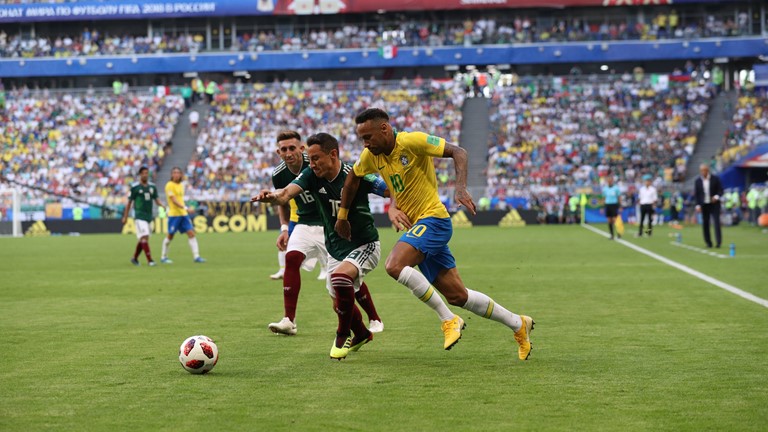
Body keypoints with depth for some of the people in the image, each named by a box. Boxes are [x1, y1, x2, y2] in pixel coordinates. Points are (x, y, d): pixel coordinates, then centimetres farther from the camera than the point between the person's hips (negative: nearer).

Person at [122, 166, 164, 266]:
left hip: (148, 216, 6)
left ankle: (135, 258, 26)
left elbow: (156, 199, 11)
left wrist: (161, 206, -11)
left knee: (142, 239, 11)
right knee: (144, 237, -15)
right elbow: (129, 202, 0)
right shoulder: (134, 187, -5)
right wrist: (125, 217, 0)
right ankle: (149, 260, -17)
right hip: (139, 216, -6)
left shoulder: (152, 186, 9)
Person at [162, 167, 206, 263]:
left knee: (191, 233, -4)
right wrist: (185, 207, -29)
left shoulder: (181, 185, 14)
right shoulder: (169, 185, -9)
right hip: (174, 214, -7)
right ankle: (163, 257, 14)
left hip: (183, 214, 7)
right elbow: (173, 200, -19)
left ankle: (196, 256, -6)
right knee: (170, 236, 1)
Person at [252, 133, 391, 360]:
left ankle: (343, 336, -11)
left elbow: (393, 192, -14)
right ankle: (361, 334, 46)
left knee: (339, 276, -33)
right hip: (335, 248, 6)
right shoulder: (312, 175, -9)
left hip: (364, 245, -6)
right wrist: (273, 196, -49)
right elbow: (287, 192, -26)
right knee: (340, 304, 13)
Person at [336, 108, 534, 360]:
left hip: (433, 218, -8)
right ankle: (518, 324, 22)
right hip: (417, 226, 8)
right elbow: (353, 179, 23)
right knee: (457, 296, 7)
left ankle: (449, 320, -16)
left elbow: (458, 152, -17)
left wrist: (461, 188, -30)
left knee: (395, 266, -28)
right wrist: (342, 216, 24)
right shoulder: (371, 156, 5)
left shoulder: (412, 141, -15)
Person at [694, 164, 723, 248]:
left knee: (717, 222, -11)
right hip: (704, 205, 2)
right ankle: (708, 242, 8)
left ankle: (718, 242, -12)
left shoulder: (715, 179, -1)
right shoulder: (698, 181, 4)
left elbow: (720, 190, 1)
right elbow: (696, 194, 5)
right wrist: (698, 205, -5)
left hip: (714, 204, -2)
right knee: (705, 224, 1)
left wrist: (716, 197, -18)